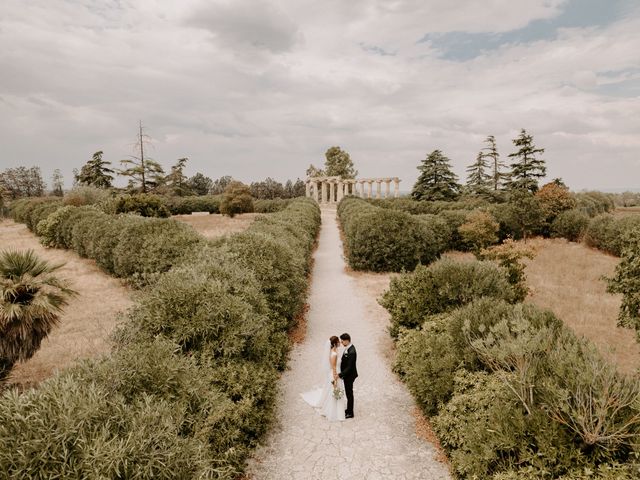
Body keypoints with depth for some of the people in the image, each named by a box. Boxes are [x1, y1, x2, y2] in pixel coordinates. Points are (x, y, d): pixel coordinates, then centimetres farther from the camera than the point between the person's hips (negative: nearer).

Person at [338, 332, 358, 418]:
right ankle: (349, 409, 37)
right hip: (347, 375, 9)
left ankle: (350, 413, 22)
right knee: (348, 393, 21)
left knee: (349, 393, 7)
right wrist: (341, 373, 13)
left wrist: (340, 375, -25)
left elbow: (349, 367, -28)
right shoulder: (348, 348, -1)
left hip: (349, 376, -9)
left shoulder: (351, 352, -31)